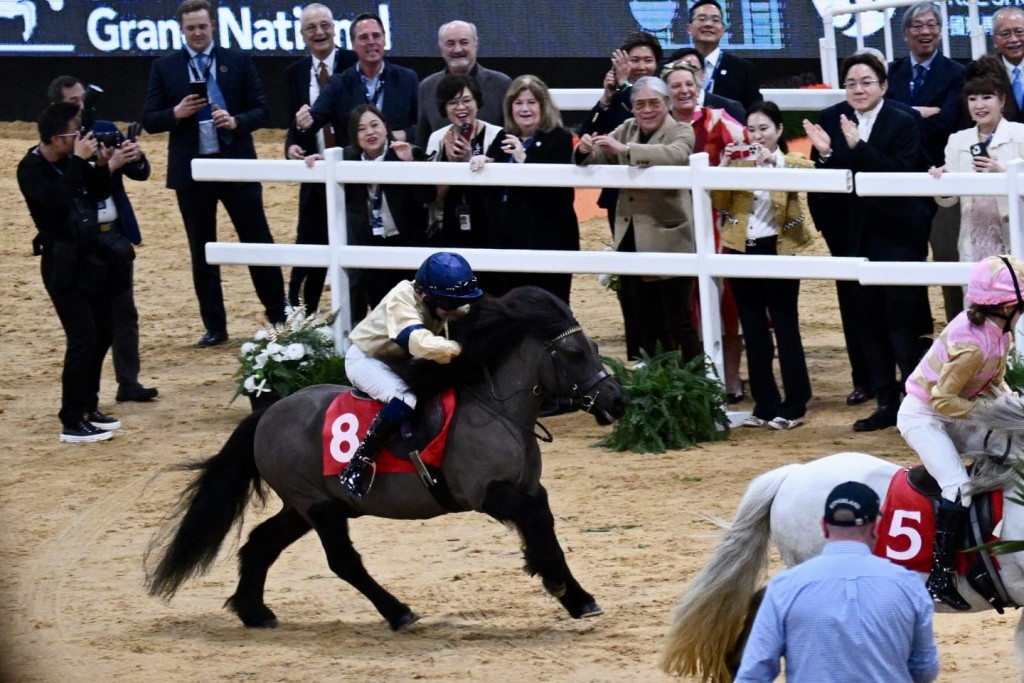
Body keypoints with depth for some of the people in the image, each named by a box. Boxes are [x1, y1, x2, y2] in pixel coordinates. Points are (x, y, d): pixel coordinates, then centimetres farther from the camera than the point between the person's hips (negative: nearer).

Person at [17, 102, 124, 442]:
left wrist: (101, 166, -5)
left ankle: (89, 407, 28)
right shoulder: (31, 170, -16)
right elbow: (59, 201, -31)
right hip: (64, 264, -8)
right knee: (83, 337, -11)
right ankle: (72, 423, -6)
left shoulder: (71, 159, 3)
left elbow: (99, 194, 13)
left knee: (103, 333, 13)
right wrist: (78, 161, -26)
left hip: (92, 257, 8)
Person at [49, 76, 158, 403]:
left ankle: (129, 382, 16)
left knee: (125, 311, 9)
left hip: (116, 231, 5)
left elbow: (140, 173, 8)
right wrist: (110, 165, -27)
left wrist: (136, 158, -14)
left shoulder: (105, 130, 5)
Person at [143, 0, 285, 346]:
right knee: (202, 252, 5)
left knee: (259, 243, 2)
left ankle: (279, 317, 10)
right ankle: (214, 326, 11)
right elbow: (150, 121, 2)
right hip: (191, 171, 1)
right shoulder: (164, 68, 4)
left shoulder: (238, 62, 4)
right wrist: (176, 113, -17)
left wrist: (237, 121, -16)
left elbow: (261, 110, 3)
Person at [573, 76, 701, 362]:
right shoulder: (627, 129, 12)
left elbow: (676, 155, -28)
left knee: (678, 324, -5)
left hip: (668, 239, -6)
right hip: (632, 241, 6)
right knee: (641, 323, 13)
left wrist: (625, 149, -37)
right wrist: (585, 150, -17)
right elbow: (598, 157, 8)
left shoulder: (681, 132, -7)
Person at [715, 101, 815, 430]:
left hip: (777, 251, -4)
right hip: (743, 251, 4)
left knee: (785, 328, -3)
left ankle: (794, 406, 2)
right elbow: (718, 202, 1)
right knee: (753, 332, 7)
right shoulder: (739, 162, 10)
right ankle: (765, 405, 12)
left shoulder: (793, 162, 0)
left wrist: (774, 162, -26)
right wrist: (724, 165, -10)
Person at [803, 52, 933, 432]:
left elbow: (901, 174, -21)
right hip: (852, 239, 5)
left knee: (904, 322, -3)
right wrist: (824, 153, -14)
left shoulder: (903, 125, -7)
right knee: (864, 322, 8)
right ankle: (886, 402, 15)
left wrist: (858, 147, -27)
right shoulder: (830, 121, 6)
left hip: (897, 239, -5)